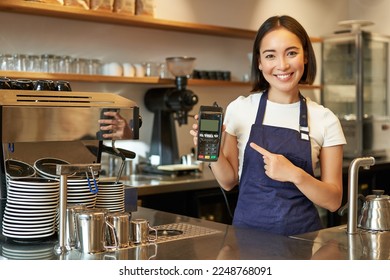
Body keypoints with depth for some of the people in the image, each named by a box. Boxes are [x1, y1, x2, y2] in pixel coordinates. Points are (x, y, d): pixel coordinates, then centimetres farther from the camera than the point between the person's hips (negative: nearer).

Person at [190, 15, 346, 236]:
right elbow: (229, 182, 7)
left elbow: (334, 201, -2)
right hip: (248, 228, 1)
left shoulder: (325, 119, -2)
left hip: (302, 234, -1)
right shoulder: (239, 109, -1)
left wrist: (295, 175, -17)